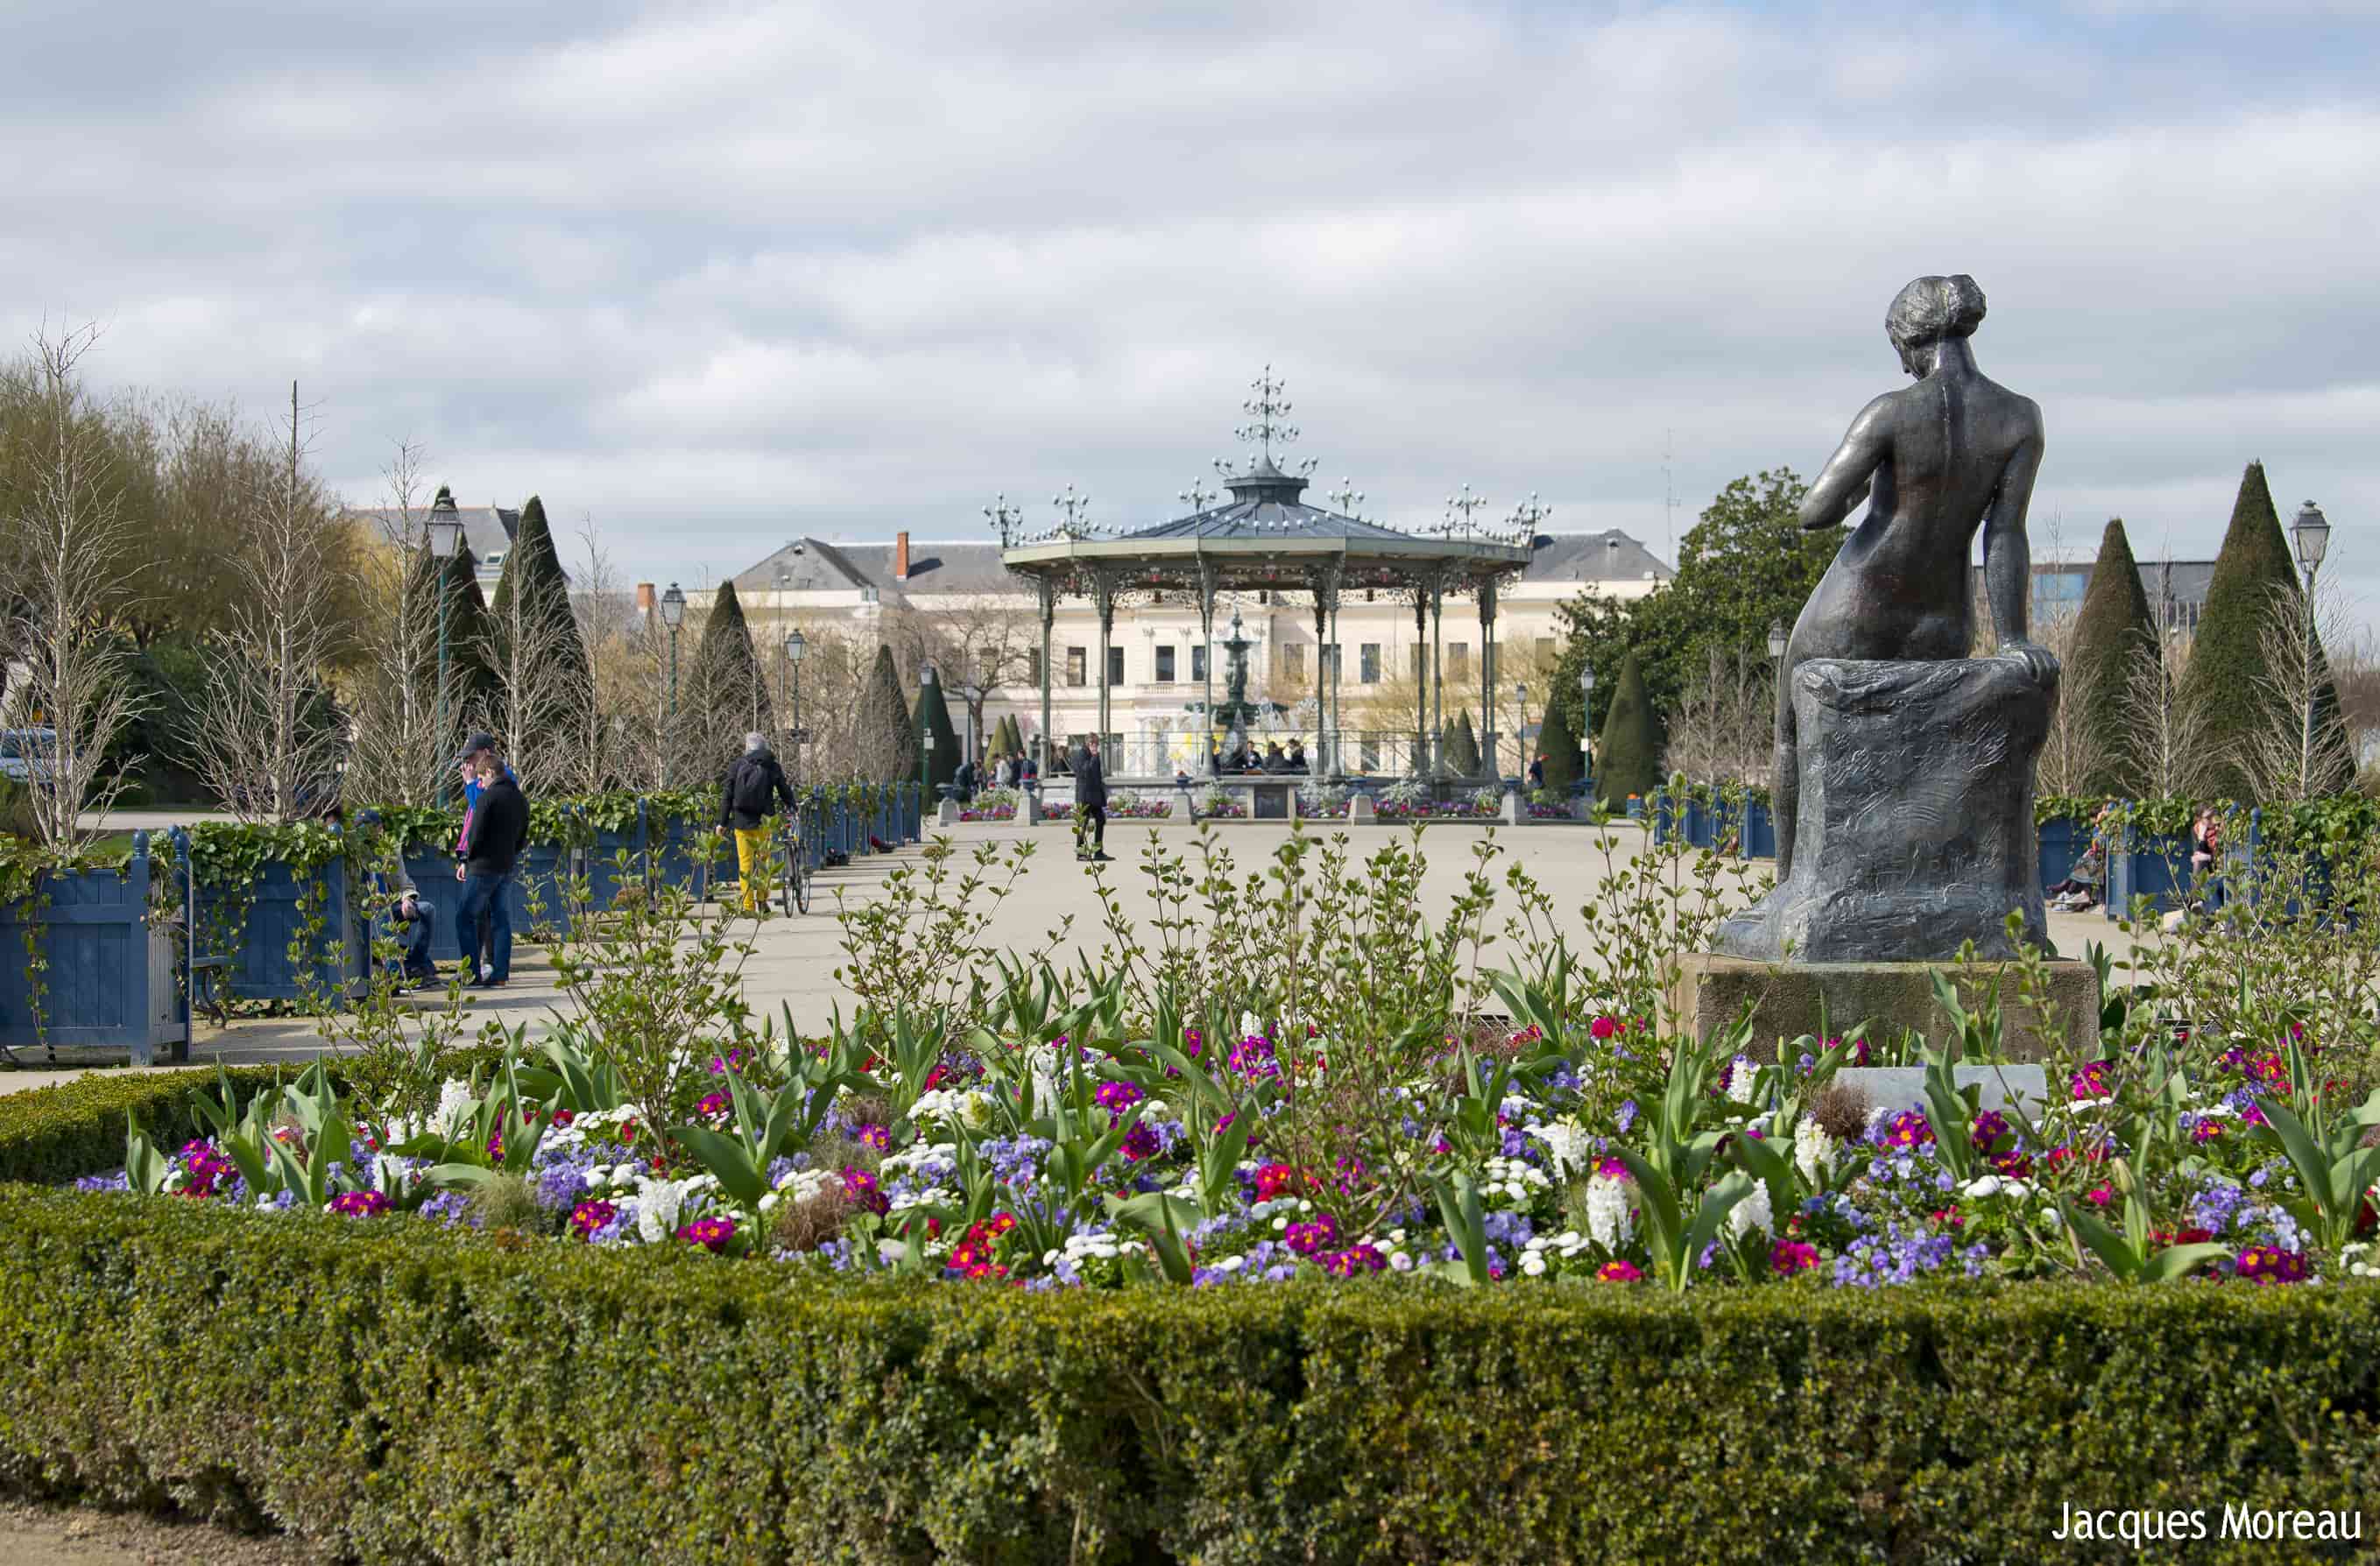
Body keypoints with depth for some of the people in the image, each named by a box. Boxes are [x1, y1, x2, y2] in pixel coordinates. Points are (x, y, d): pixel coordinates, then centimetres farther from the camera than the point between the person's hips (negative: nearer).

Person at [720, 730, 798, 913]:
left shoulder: (738, 765, 2)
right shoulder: (772, 766, 1)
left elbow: (727, 794, 0)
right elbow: (784, 790, 11)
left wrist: (723, 822, 4)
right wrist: (791, 808, 30)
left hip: (741, 821, 0)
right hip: (762, 821, 0)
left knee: (745, 862, 3)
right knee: (764, 857, 16)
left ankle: (748, 905, 2)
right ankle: (762, 897, 6)